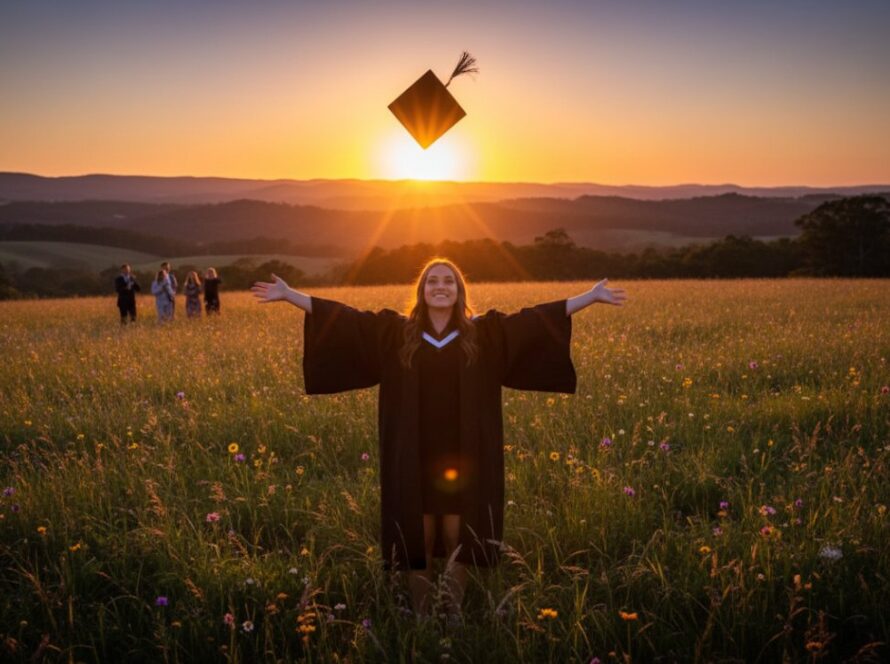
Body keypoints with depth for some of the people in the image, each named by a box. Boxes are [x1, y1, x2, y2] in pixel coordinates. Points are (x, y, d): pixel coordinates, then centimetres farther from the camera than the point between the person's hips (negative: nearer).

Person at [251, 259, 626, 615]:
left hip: (461, 458, 0)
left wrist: (591, 296, -3)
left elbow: (536, 318, 1)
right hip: (414, 458, 0)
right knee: (418, 540, 7)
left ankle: (455, 617, 24)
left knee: (457, 539, 7)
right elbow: (343, 317, 1)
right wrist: (289, 295, -4)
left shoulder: (484, 333, 4)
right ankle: (420, 618, 23)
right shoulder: (395, 332, 3)